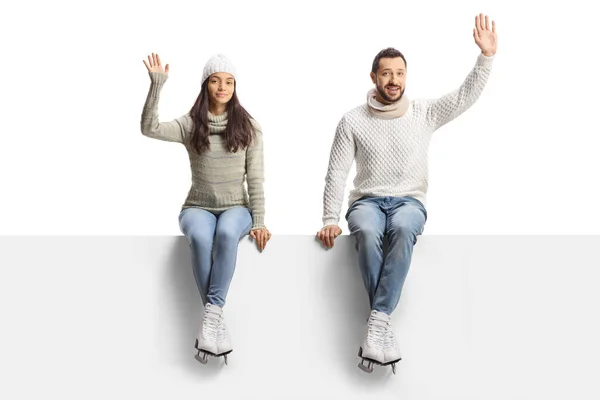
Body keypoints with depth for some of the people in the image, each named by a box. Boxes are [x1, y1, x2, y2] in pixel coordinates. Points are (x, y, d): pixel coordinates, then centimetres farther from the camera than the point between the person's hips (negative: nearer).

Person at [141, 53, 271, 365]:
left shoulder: (248, 127, 4)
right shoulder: (190, 124, 3)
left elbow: (255, 178, 1)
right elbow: (149, 129, -15)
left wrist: (258, 222, -7)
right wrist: (156, 85, -20)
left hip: (236, 208, 0)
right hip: (198, 208, 0)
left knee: (226, 233, -38)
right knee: (200, 238, -36)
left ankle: (210, 315, -34)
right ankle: (216, 319, -26)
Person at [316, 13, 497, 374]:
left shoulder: (424, 114, 6)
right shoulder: (352, 121, 3)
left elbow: (466, 97, -5)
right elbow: (337, 173, 3)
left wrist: (487, 56, -18)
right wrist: (331, 219, -6)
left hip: (409, 201, 0)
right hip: (367, 201, 0)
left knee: (402, 229, -38)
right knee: (367, 233, -37)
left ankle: (377, 321, -39)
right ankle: (385, 324, -32)